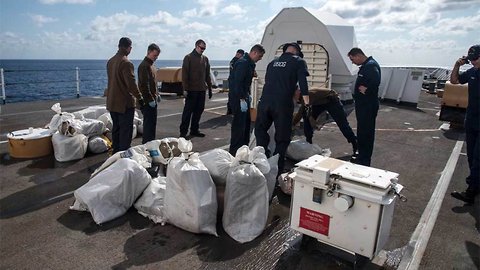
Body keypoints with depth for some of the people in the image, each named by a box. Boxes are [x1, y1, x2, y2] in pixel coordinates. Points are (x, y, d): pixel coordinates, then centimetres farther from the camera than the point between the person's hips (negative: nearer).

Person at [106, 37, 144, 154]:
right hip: (125, 103, -9)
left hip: (112, 102, 9)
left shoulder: (110, 61, 10)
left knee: (116, 128, 18)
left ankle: (115, 152, 27)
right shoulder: (126, 63, -18)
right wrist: (140, 97, -11)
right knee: (126, 131, -1)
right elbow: (131, 84, -21)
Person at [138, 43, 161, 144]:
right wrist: (150, 99, -21)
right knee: (149, 123, -6)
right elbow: (144, 85, -21)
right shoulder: (144, 65, -15)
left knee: (152, 123, 16)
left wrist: (156, 94, 17)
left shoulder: (150, 64, 17)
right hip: (148, 101, -10)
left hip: (152, 99, 10)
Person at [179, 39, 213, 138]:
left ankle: (194, 130, 19)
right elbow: (184, 74, -8)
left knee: (199, 110, 8)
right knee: (188, 110, -3)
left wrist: (209, 88, 14)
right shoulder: (188, 58, -4)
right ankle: (183, 131, 5)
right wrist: (185, 88, -15)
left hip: (202, 89, 6)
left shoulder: (205, 59, 13)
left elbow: (207, 75, 17)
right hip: (192, 89, -5)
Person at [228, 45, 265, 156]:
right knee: (239, 126, -7)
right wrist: (242, 99, -26)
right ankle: (234, 153, 1)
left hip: (244, 97, 11)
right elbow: (237, 83, -25)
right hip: (238, 99, -11)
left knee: (246, 124, 17)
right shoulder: (242, 63, -19)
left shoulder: (250, 63, 13)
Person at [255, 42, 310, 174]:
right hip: (283, 104, -4)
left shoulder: (273, 62, 21)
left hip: (264, 102, 4)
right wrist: (307, 103, -5)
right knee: (282, 138, 7)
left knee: (261, 130, 20)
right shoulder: (299, 62, 6)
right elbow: (303, 83, -6)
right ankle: (277, 169, 11)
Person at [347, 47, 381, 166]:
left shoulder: (371, 65, -17)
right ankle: (362, 157, 28)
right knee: (362, 132, 17)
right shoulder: (365, 65, 16)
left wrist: (366, 90, -19)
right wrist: (360, 88, 5)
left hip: (368, 106, -11)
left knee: (366, 133, -4)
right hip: (363, 104, 11)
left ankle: (364, 161, 5)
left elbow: (376, 81, -32)